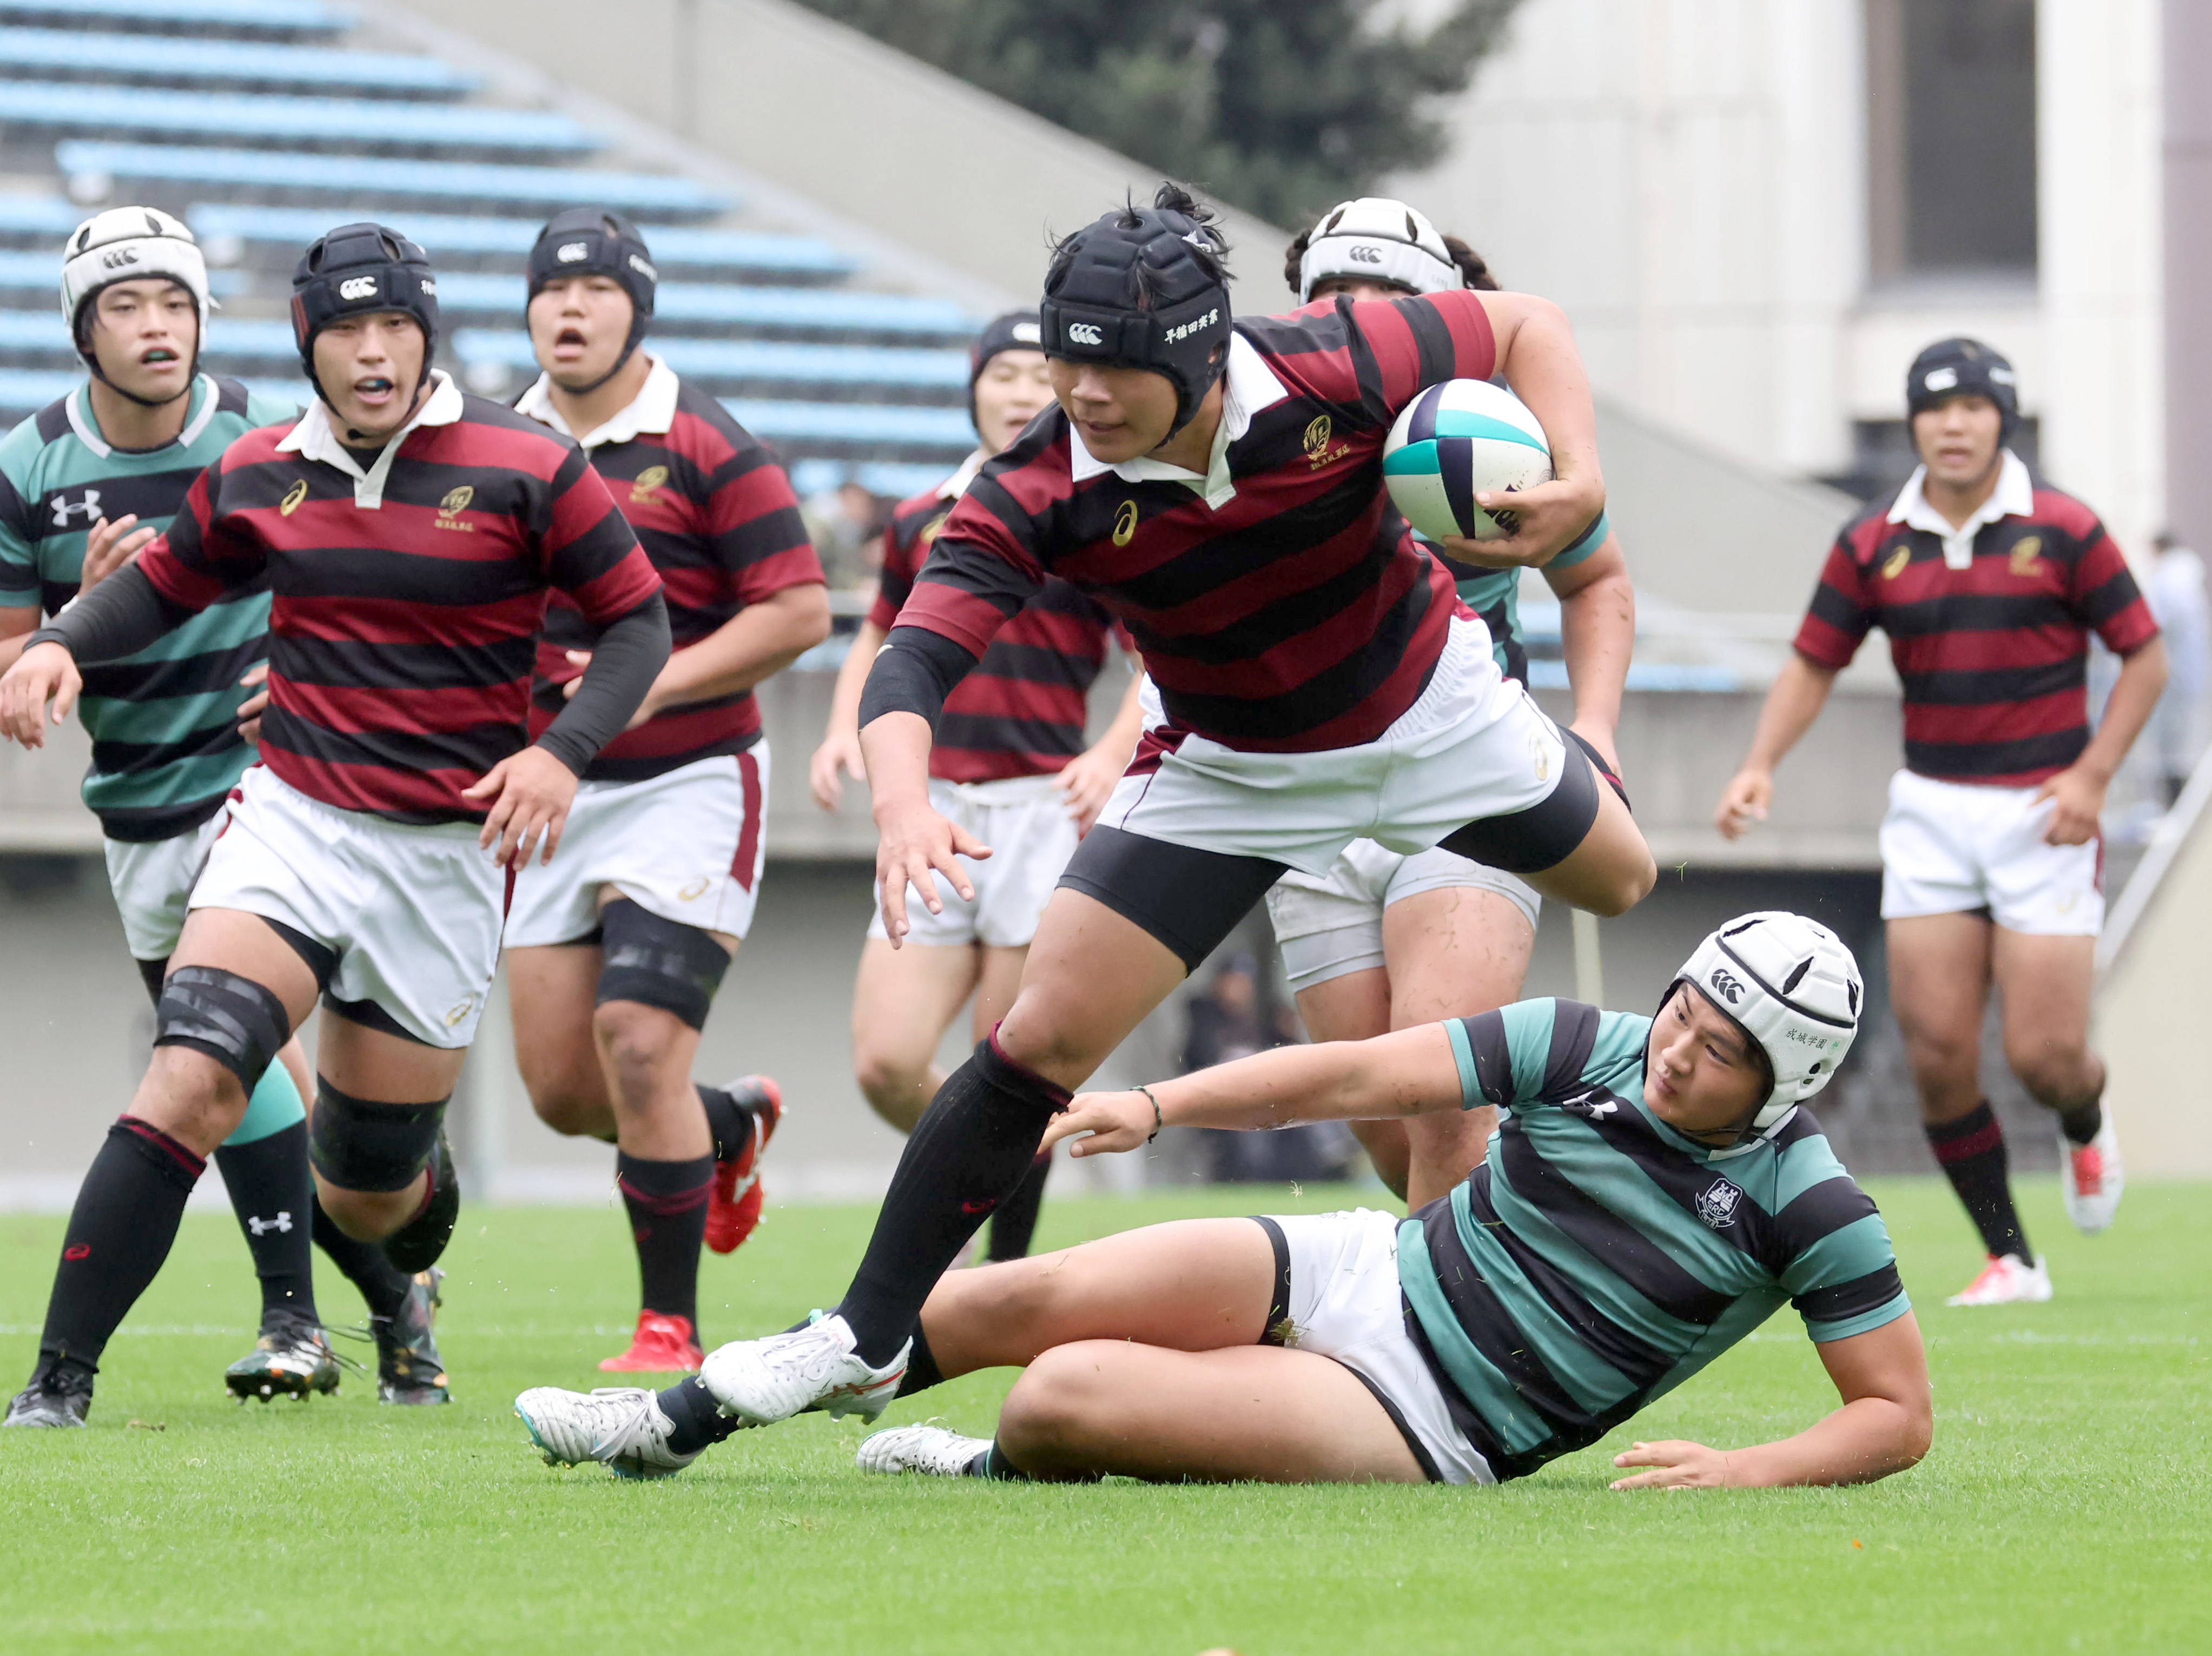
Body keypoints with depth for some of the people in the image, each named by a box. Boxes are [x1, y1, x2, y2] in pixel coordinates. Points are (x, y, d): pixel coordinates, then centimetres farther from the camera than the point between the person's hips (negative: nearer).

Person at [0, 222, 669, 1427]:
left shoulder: (527, 471, -6)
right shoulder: (258, 475, 3)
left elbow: (638, 618, 1)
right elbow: (169, 581, 20)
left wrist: (564, 751, -15)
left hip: (450, 852, -1)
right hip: (292, 818, 1)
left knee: (367, 1188, 7)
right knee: (191, 1079, -24)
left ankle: (424, 1203, 47)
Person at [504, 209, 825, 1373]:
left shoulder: (707, 448, -9)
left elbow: (800, 610, -11)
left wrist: (659, 682, -19)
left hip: (689, 783, -6)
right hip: (555, 790, 6)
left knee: (637, 1037, -18)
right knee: (561, 1088, 4)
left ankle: (671, 1326, -6)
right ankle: (732, 1125, 37)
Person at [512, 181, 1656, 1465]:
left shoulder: (1331, 375, -30)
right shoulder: (1041, 493, -30)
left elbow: (1523, 325, -14)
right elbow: (912, 659, -39)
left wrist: (1579, 476, -32)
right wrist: (902, 803, -60)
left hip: (1427, 708, 1)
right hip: (1225, 769, -1)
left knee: (1625, 885, 24)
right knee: (1040, 1040, -13)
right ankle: (862, 1345, -5)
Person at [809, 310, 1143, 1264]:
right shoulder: (921, 523, 14)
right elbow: (881, 637, 28)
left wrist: (1111, 755, -19)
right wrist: (846, 728, 10)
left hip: (1046, 808, -4)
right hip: (937, 810, 4)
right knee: (886, 1067, -6)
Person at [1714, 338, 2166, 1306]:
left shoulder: (2063, 531, -5)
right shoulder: (1873, 545, 4)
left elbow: (2144, 656, 0)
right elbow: (1813, 664, 10)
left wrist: (2091, 773, -11)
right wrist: (1759, 766, -6)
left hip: (2042, 813, -3)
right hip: (1932, 812, 3)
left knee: (2043, 1055, -7)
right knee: (1937, 1050, -6)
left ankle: (2086, 1127, 31)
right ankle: (2009, 1259, 7)